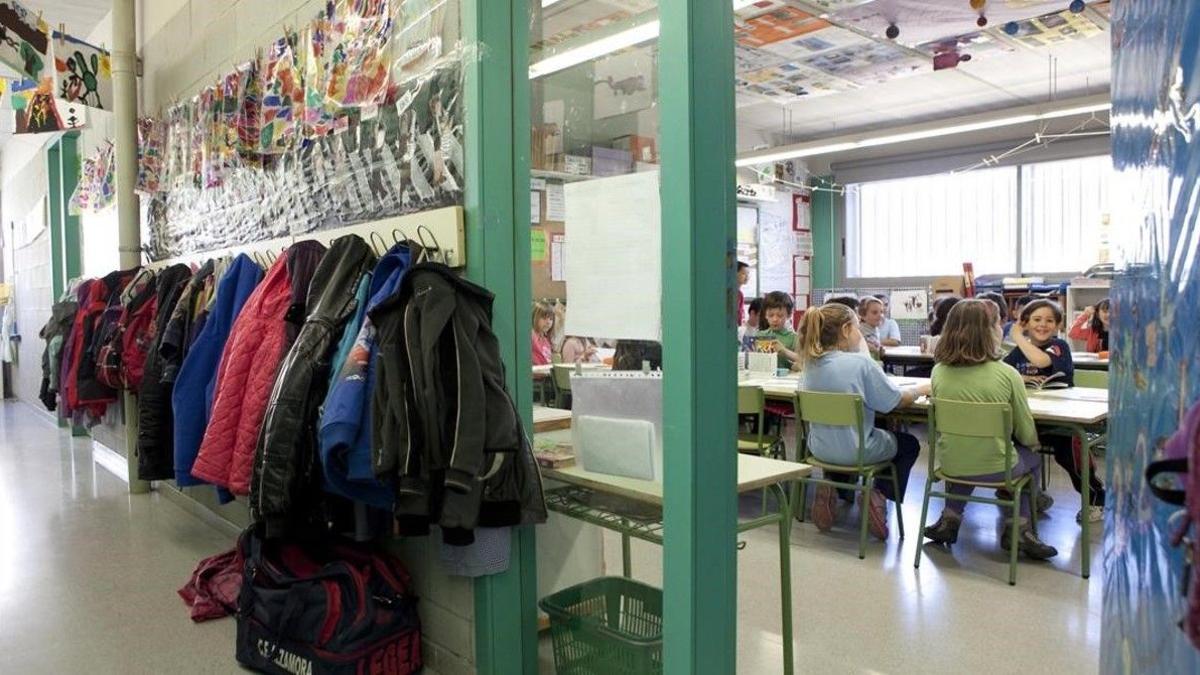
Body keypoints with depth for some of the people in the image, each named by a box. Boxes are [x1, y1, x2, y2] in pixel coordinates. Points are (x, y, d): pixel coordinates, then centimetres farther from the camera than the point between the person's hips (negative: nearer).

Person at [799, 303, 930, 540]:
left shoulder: (811, 363, -3)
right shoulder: (859, 364, -20)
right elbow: (898, 400, -10)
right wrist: (922, 389, 9)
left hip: (820, 448, 5)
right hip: (855, 451, -5)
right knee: (909, 444, 23)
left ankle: (832, 489, 19)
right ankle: (880, 495, 8)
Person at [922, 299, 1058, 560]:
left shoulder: (939, 372, -7)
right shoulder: (1007, 375, -15)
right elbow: (1027, 435, -3)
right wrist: (1034, 443, 20)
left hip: (950, 466, 3)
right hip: (995, 468, -2)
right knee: (1032, 458, 28)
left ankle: (950, 519, 28)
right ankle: (1018, 528, 23)